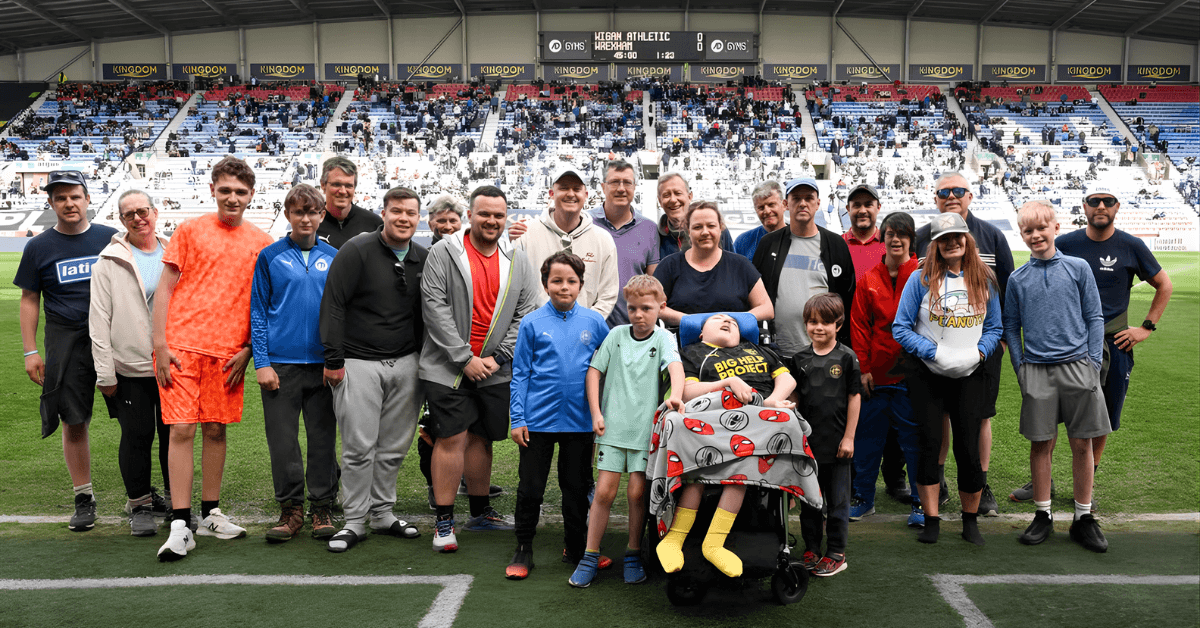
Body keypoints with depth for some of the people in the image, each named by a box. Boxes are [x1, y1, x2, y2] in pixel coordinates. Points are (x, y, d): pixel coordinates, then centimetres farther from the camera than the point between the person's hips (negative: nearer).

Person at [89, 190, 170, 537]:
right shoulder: (109, 261, 1)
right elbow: (99, 319, -1)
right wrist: (105, 372, -6)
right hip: (130, 367, -2)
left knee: (174, 434, 7)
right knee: (137, 436, 4)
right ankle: (139, 504, 20)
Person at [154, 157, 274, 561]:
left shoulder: (261, 243, 8)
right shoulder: (190, 231, 4)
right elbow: (164, 289, 3)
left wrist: (247, 350, 2)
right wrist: (160, 345, -5)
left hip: (228, 352, 2)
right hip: (182, 345, -2)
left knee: (216, 430, 9)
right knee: (182, 429, -5)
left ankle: (210, 513, 22)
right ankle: (181, 526, -2)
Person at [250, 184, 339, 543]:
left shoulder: (334, 258, 8)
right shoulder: (270, 257, 3)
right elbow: (258, 312, 3)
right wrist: (262, 362, -6)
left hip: (324, 364, 1)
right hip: (280, 364, -1)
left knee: (323, 439, 6)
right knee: (283, 440, 3)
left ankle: (322, 509, 17)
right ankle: (291, 510, 16)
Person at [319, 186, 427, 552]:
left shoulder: (423, 259, 10)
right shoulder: (357, 251, -6)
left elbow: (428, 313, 19)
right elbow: (333, 305, -7)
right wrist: (333, 359, -11)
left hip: (406, 364, 5)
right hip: (359, 363, -4)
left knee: (395, 447, 9)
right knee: (359, 447, -3)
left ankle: (383, 514, 23)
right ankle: (355, 522, 9)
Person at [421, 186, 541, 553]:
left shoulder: (517, 261, 8)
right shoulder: (443, 253, -3)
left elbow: (526, 314, 5)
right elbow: (435, 308, -10)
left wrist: (498, 358, -6)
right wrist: (465, 359, -13)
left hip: (494, 370, 4)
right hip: (448, 367, -3)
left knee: (481, 438, 13)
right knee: (451, 439, -5)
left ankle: (480, 512, 27)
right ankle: (444, 522, 5)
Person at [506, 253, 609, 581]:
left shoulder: (594, 322, 1)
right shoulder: (532, 323, -2)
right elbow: (520, 374, 1)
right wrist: (517, 419, -3)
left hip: (580, 420, 1)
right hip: (539, 419, -1)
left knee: (577, 487, 12)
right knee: (530, 488, 5)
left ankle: (576, 547, 28)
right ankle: (523, 550, 19)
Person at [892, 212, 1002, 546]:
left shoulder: (984, 279, 4)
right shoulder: (921, 278, -5)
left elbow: (994, 327, 12)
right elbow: (901, 328, -5)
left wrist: (979, 351, -7)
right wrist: (934, 352, -14)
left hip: (970, 375, 2)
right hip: (926, 374, -2)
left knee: (968, 447, 3)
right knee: (930, 443, -1)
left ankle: (970, 520, 20)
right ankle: (931, 520, 10)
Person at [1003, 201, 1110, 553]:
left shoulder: (1078, 269, 3)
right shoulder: (1017, 279, 5)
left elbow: (1094, 318, 5)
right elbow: (1011, 326, 10)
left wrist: (1093, 362, -3)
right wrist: (1020, 369, 2)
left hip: (1077, 367, 0)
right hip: (1037, 370, 0)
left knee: (1082, 444, 4)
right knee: (1041, 444, 5)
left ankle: (1084, 518, 16)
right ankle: (1043, 516, 16)